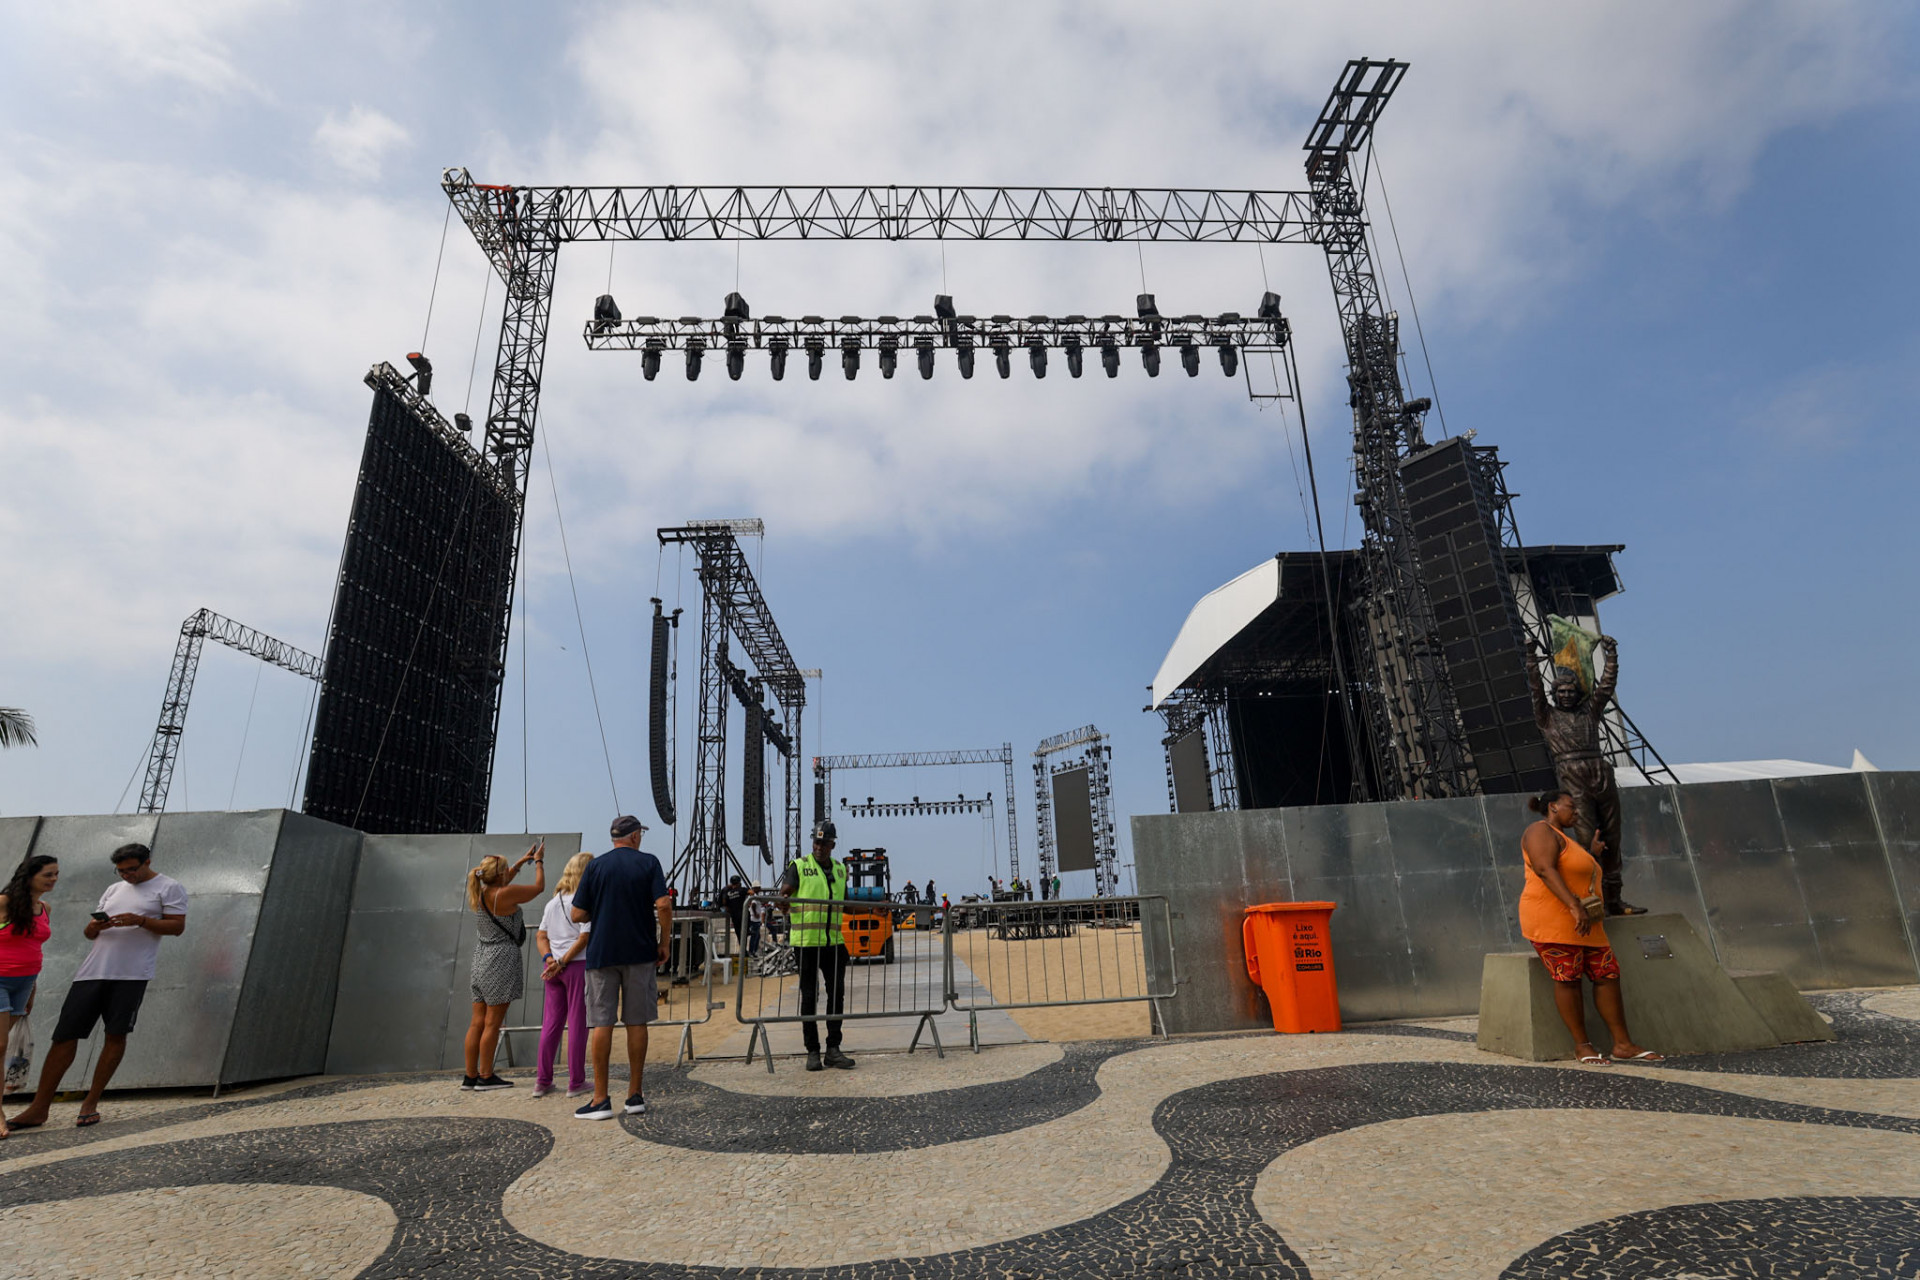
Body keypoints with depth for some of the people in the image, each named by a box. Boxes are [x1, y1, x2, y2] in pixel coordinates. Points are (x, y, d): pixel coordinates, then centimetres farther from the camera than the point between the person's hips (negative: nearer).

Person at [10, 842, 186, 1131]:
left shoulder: (168, 888, 2)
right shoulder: (114, 889, 20)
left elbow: (177, 926, -6)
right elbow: (90, 932, 21)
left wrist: (140, 920, -17)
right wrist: (93, 928, -3)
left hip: (132, 974, -5)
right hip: (92, 972, 5)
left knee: (116, 1035, -1)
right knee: (64, 1035, 3)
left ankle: (91, 1103, 12)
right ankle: (39, 1108, 12)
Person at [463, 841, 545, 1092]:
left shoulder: (479, 893, 8)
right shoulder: (505, 895, -14)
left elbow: (501, 884, 31)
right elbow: (539, 887, -2)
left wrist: (521, 862, 34)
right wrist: (539, 861, 12)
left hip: (481, 961, 8)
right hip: (501, 960, -8)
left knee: (478, 1022, 10)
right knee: (492, 1023, -3)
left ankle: (470, 1076, 15)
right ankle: (486, 1077, 2)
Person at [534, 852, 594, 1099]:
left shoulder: (553, 902, 12)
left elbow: (541, 935, 11)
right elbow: (584, 938, -17)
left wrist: (549, 959, -2)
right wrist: (562, 962, -10)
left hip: (553, 968, 7)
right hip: (577, 966, -7)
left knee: (551, 1023, 14)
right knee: (577, 1023, 2)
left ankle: (542, 1081, 20)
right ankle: (576, 1082, 9)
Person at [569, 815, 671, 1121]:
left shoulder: (596, 866, 1)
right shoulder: (648, 863, -3)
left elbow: (578, 915, 0)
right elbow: (664, 905, -13)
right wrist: (664, 943, -2)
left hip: (601, 954, 1)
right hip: (640, 952, 0)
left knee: (601, 1024, 5)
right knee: (636, 1022, 8)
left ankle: (601, 1099, 6)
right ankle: (636, 1095, 14)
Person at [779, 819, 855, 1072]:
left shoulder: (840, 869, 14)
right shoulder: (799, 866, -1)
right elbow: (784, 893, -12)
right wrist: (782, 900, -34)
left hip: (834, 942, 5)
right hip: (806, 941, -4)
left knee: (837, 994, 4)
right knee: (809, 997, 3)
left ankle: (833, 1049, 14)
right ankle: (813, 1052, 12)